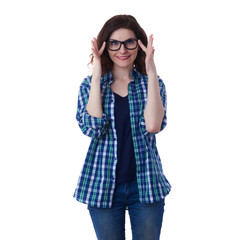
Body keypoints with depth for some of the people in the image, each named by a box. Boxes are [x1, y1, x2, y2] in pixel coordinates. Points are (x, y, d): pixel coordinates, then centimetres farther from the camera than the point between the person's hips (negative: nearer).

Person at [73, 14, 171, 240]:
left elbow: (152, 125, -17)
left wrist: (151, 72, -17)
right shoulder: (90, 85, 3)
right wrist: (96, 76, -14)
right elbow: (91, 127, -15)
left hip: (146, 184, 0)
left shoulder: (152, 83, 3)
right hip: (103, 185, 0)